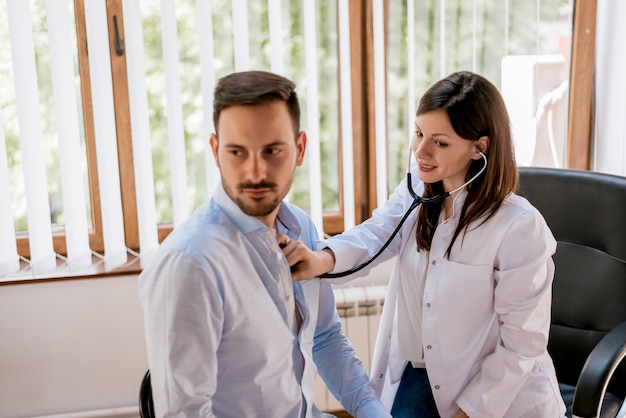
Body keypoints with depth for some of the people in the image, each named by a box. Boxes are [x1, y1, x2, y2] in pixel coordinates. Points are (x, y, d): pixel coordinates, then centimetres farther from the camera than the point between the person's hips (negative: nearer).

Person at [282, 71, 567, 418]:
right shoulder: (416, 189, -4)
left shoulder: (521, 229, -23)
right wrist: (323, 258, -41)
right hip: (416, 376, 4)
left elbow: (521, 344, -17)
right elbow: (374, 236, -20)